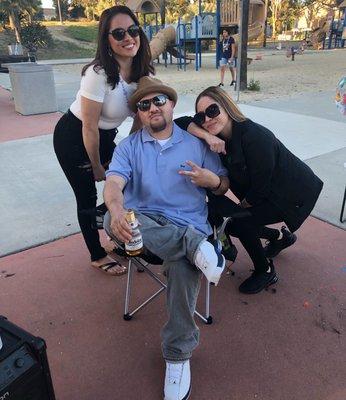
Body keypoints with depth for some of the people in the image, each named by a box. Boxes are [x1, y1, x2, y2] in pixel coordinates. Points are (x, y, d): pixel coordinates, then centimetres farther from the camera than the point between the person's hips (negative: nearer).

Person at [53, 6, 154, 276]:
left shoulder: (143, 71, -10)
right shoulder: (98, 74, -29)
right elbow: (89, 127, -22)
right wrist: (96, 166, -11)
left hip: (106, 136, 6)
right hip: (73, 139, -6)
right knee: (87, 198, 4)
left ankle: (104, 213, 41)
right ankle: (98, 256, 26)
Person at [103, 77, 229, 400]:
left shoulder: (197, 143, 13)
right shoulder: (128, 147, 11)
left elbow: (223, 186, 15)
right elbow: (113, 183, -9)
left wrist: (212, 180, -11)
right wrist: (117, 210, -32)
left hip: (187, 225, 0)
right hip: (141, 224, 1)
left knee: (183, 266, -32)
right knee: (110, 219, -32)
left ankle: (178, 355, -10)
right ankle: (197, 246, -32)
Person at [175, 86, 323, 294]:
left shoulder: (255, 137, -32)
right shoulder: (221, 134, -11)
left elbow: (260, 188, -26)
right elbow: (182, 122, -16)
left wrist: (240, 206, -8)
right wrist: (207, 136, -33)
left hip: (296, 194, -8)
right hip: (268, 192, 8)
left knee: (239, 221, -19)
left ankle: (266, 271, 6)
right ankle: (281, 236, 33)